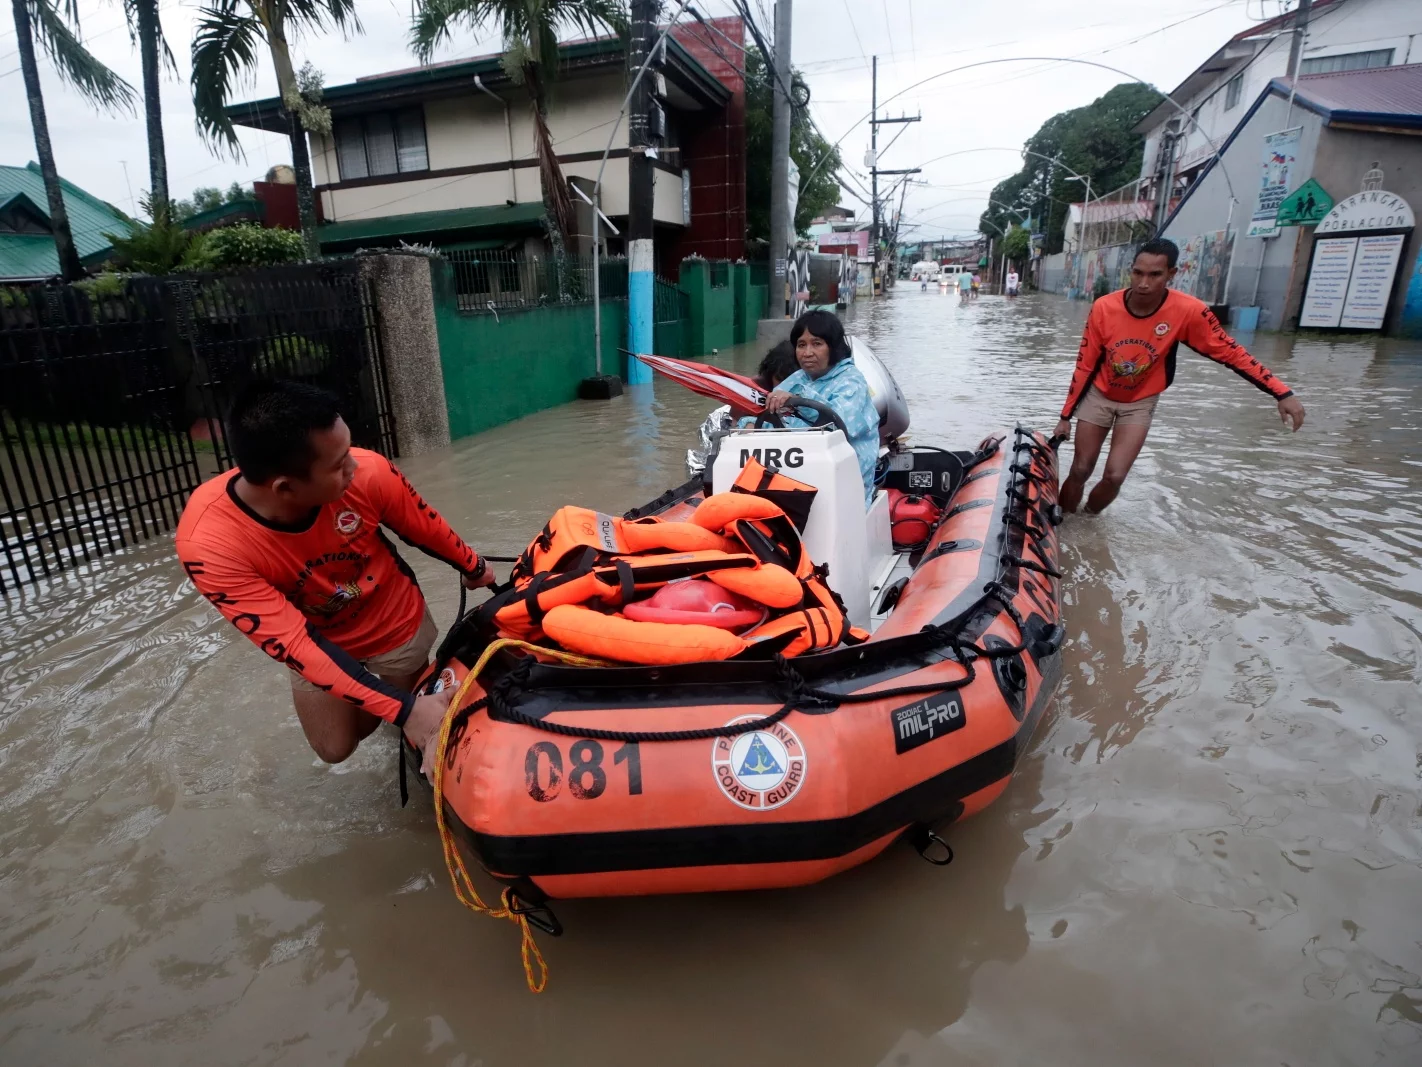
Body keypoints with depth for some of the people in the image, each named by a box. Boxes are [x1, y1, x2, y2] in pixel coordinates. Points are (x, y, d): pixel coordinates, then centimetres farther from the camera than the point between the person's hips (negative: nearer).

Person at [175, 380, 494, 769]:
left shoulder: (366, 472, -33)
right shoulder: (209, 545, -34)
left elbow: (426, 528, -12)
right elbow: (294, 645, -32)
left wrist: (474, 568, 7)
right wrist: (403, 710, -36)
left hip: (398, 623, 0)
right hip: (318, 645, 0)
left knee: (421, 716, 12)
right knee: (336, 748, 12)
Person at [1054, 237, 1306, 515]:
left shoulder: (1188, 311, -22)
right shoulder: (1104, 307, -21)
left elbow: (1231, 353, -11)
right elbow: (1085, 366, -11)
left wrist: (1282, 393, -13)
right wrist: (1066, 416, -7)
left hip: (1140, 404, 0)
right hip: (1098, 396, 0)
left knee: (1114, 476, -10)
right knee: (1080, 470, 3)